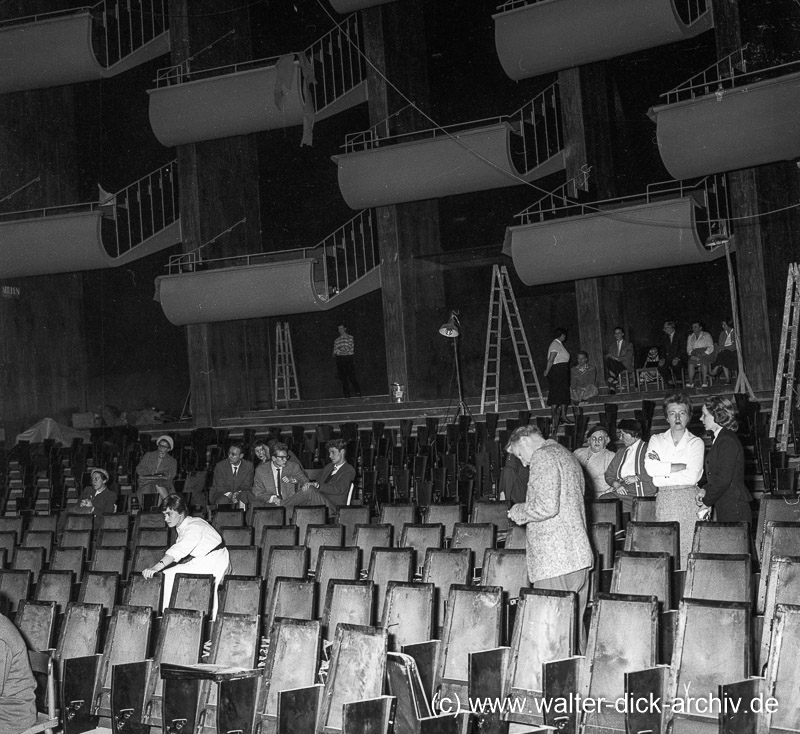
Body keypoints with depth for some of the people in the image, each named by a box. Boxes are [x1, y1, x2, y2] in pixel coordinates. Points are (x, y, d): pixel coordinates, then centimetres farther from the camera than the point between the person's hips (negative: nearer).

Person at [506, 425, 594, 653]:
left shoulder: (543, 457, -7)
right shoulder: (568, 456, 23)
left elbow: (546, 506, -19)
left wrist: (519, 512, -2)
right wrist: (525, 511, 21)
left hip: (555, 560, -9)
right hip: (579, 556, 9)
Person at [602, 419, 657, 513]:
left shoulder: (647, 450, 2)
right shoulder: (621, 452, 25)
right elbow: (609, 474, 19)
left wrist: (636, 478, -11)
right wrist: (616, 485, -1)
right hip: (620, 491, 6)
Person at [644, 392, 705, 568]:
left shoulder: (696, 443, 6)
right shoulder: (657, 440, 14)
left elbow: (692, 476, -7)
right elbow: (650, 467, -4)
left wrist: (662, 468, -3)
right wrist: (681, 466, -7)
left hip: (689, 500, -2)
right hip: (664, 499, 2)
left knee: (687, 546, -9)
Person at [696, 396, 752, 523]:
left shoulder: (727, 441, -14)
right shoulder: (721, 438, 17)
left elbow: (723, 479, -19)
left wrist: (707, 501, -10)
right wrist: (706, 490, 6)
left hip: (733, 507, -9)